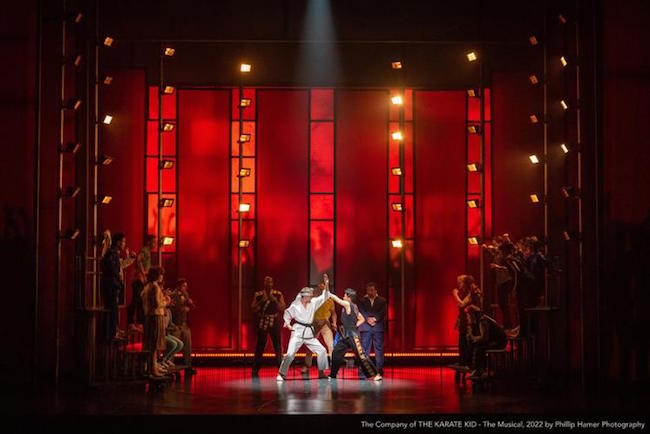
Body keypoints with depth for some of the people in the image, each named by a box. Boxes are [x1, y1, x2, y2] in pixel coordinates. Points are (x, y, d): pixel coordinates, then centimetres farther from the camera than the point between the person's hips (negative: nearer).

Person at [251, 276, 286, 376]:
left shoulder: (278, 294, 6)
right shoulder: (258, 295, 5)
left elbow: (282, 308, -1)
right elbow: (253, 309, -1)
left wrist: (274, 300, -13)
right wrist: (262, 300, -12)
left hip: (274, 322, 1)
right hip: (262, 323, 0)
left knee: (278, 345, -6)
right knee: (260, 346, -2)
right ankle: (255, 370, 4)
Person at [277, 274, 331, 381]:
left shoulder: (313, 303, 3)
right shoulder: (295, 306, -8)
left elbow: (324, 296, 2)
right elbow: (287, 315, 5)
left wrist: (326, 284, -10)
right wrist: (288, 324, -10)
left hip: (309, 332, 5)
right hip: (298, 332, -5)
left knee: (322, 350, 5)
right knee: (290, 353, -17)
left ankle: (321, 373, 18)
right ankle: (281, 374, -10)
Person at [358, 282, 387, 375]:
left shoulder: (382, 301, 10)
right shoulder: (362, 301, 12)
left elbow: (383, 312, -1)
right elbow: (361, 312, 0)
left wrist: (374, 319, -13)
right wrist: (368, 319, -14)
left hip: (378, 327, 0)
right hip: (366, 327, 1)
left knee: (379, 348, -1)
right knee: (364, 348, -2)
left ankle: (379, 368, 1)